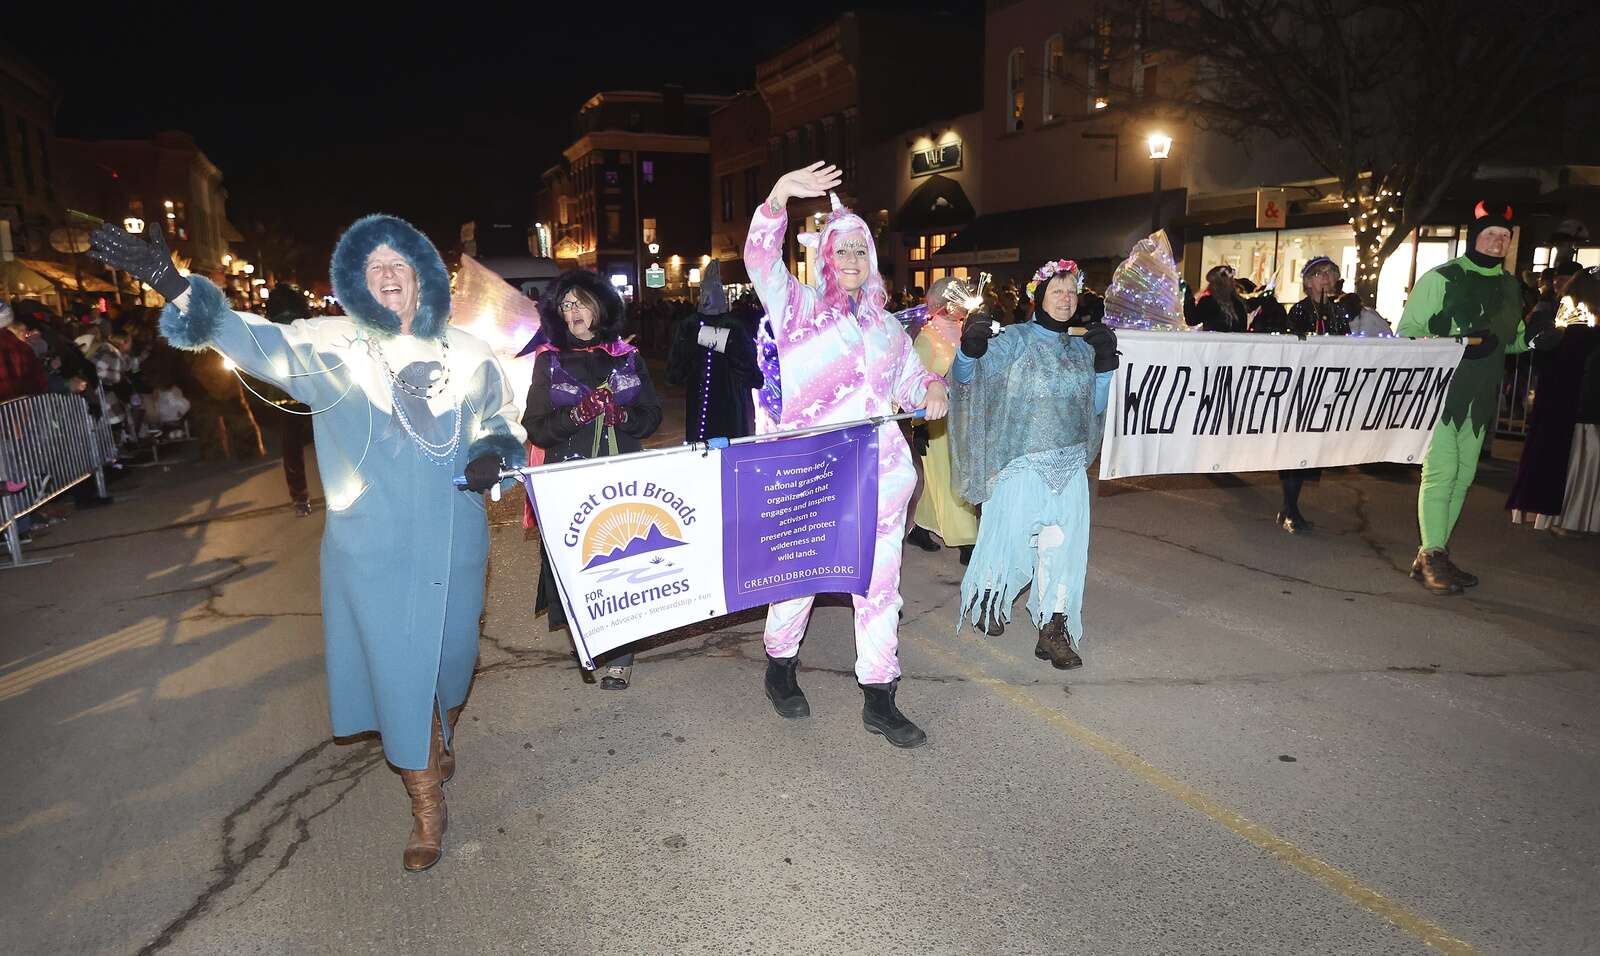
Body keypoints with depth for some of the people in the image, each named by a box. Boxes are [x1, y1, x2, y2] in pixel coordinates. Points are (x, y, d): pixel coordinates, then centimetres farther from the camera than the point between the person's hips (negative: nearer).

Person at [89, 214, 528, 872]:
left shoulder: (467, 353, 2)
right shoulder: (331, 348, -4)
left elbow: (503, 417, 13)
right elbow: (257, 339, -18)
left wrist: (495, 453, -8)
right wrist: (175, 287, -33)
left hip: (454, 545, 2)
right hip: (374, 551, -2)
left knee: (450, 650, 17)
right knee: (395, 667, 2)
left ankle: (443, 736, 52)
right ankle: (427, 810, 20)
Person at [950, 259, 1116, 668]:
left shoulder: (1081, 349, 11)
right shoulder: (1015, 339, -6)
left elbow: (1094, 408, 15)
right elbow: (966, 376, -17)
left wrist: (1104, 364, 3)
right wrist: (970, 347, -37)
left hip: (1070, 464, 5)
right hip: (1021, 462, -5)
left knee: (1064, 544, 2)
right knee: (1011, 535, 4)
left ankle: (1054, 630, 11)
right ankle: (987, 598, 33)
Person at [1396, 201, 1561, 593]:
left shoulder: (1510, 286, 15)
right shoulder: (1441, 278, -5)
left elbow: (1512, 339, 25)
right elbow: (1406, 331, -8)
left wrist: (1533, 340, 4)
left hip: (1480, 397, 7)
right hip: (1439, 392, -7)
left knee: (1463, 475, 8)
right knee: (1441, 470, -11)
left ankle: (1434, 555, 17)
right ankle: (1432, 557, -5)